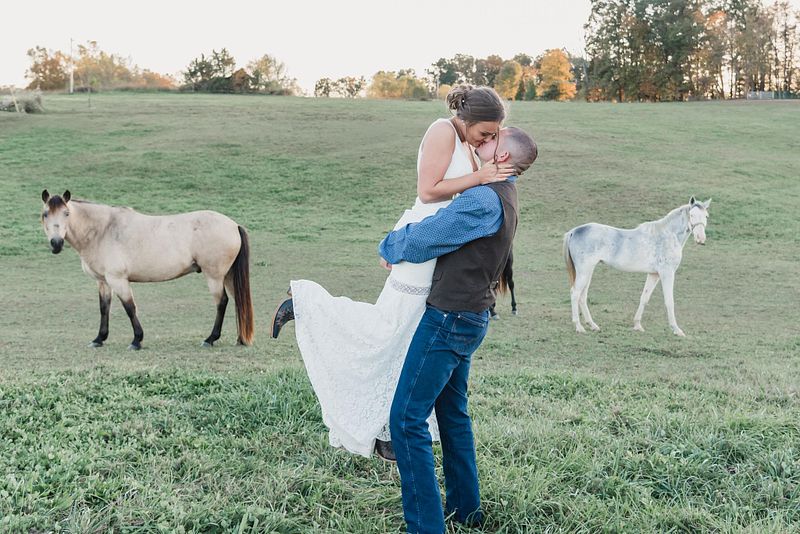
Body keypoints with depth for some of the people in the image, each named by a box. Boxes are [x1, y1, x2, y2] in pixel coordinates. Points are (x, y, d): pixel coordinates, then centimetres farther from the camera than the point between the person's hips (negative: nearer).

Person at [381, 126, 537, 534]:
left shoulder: (485, 199, -20)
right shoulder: (502, 198, 13)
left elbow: (421, 240, -16)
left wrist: (388, 248, 4)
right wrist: (401, 244, 8)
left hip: (450, 318, -10)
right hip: (469, 318, 10)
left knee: (407, 419, -7)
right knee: (453, 412, 20)